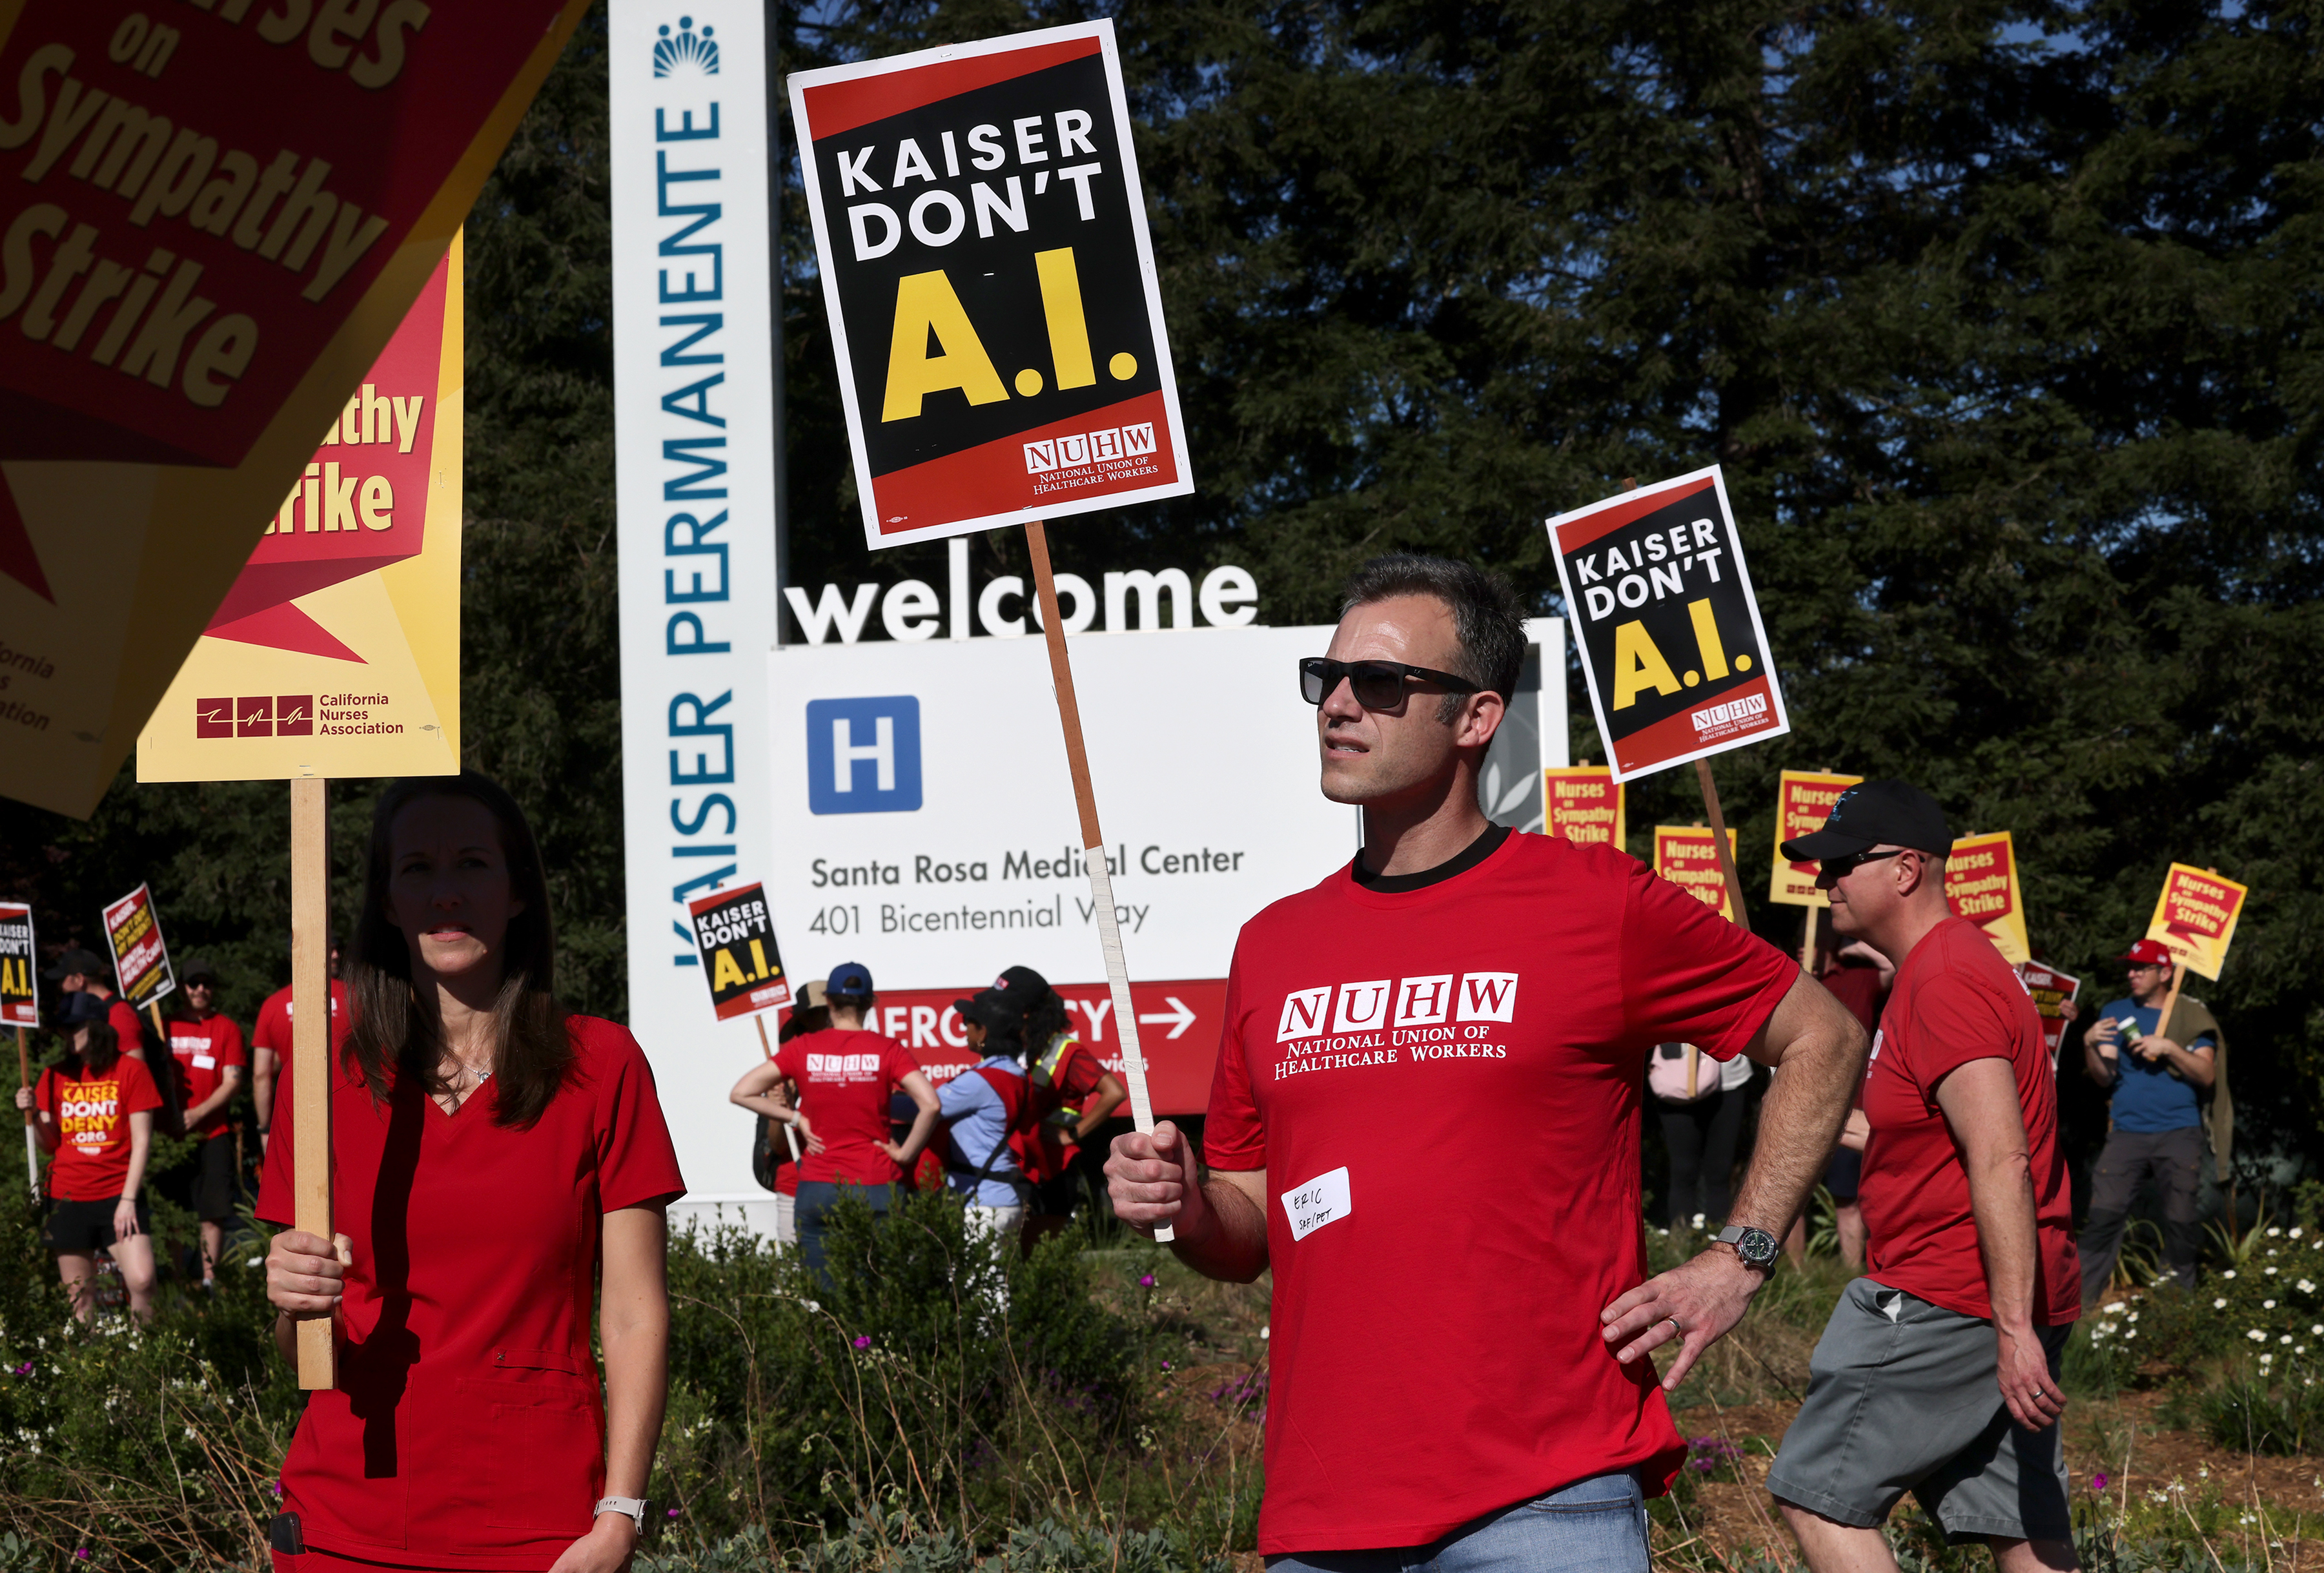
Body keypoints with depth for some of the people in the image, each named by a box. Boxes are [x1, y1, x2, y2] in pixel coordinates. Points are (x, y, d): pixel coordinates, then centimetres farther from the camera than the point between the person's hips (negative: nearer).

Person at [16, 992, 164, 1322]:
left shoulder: (130, 1070, -1)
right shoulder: (55, 1076, 9)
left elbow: (141, 1141, -3)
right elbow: (50, 1144, 11)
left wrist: (128, 1199, -9)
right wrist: (33, 1114, -9)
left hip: (119, 1196, -3)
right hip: (68, 1198, 3)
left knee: (141, 1281, -19)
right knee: (79, 1298, 3)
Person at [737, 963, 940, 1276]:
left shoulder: (803, 1049, 1)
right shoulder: (887, 1050, -3)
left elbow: (740, 1093, -1)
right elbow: (930, 1104, -15)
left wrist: (795, 1118, 4)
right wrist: (905, 1154, -3)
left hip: (817, 1188, 1)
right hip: (874, 1188, -1)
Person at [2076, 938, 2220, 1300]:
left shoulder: (2190, 1016, 9)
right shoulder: (2116, 1012, 13)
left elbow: (2207, 1075, -1)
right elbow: (2104, 1077, 6)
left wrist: (2168, 1047, -13)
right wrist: (2090, 1045, -14)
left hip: (2179, 1133, -1)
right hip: (2127, 1132, 1)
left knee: (2181, 1219, -3)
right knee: (2103, 1214, -11)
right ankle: (2081, 1302, -13)